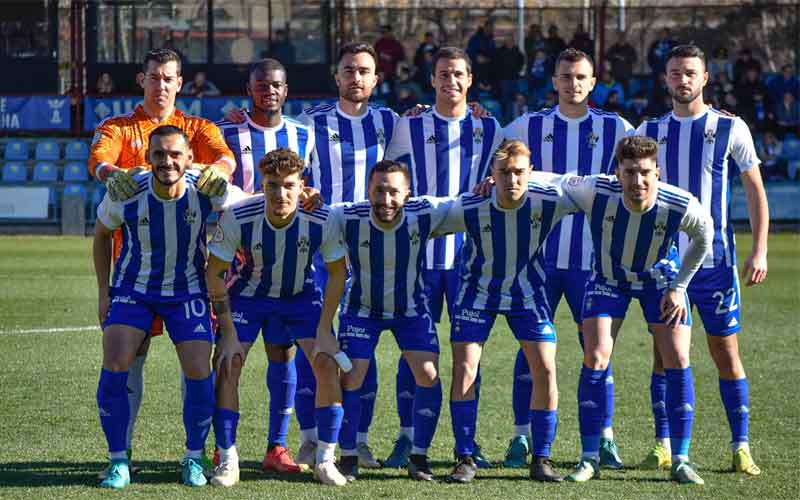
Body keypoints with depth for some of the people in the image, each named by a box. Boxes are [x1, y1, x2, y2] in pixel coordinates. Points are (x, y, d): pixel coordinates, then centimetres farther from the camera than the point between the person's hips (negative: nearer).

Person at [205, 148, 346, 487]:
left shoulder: (321, 220, -26)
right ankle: (227, 459, -5)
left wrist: (324, 327, -16)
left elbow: (337, 273, -11)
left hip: (299, 294, 1)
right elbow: (215, 273, -16)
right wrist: (228, 331, -20)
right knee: (227, 366, -16)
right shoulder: (237, 218, -28)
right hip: (248, 292, -1)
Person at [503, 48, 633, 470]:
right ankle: (522, 437, 6)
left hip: (591, 256, 0)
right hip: (539, 255, 0)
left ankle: (605, 438, 9)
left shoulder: (614, 128, 5)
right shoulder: (530, 126, 5)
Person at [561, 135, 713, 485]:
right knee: (595, 359, -9)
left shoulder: (681, 206, -31)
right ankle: (589, 459, 1)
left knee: (677, 361, -8)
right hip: (608, 279, 0)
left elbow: (703, 235, -8)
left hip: (660, 279, 0)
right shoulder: (596, 192, -33)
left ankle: (680, 461, 1)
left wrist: (679, 288, -6)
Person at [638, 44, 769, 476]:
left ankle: (741, 447, 4)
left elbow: (755, 192, 3)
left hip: (715, 261, -2)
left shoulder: (730, 129, 0)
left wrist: (759, 250, -6)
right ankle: (664, 445, 9)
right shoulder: (649, 131, 7)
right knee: (664, 354, 2)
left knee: (726, 354, -1)